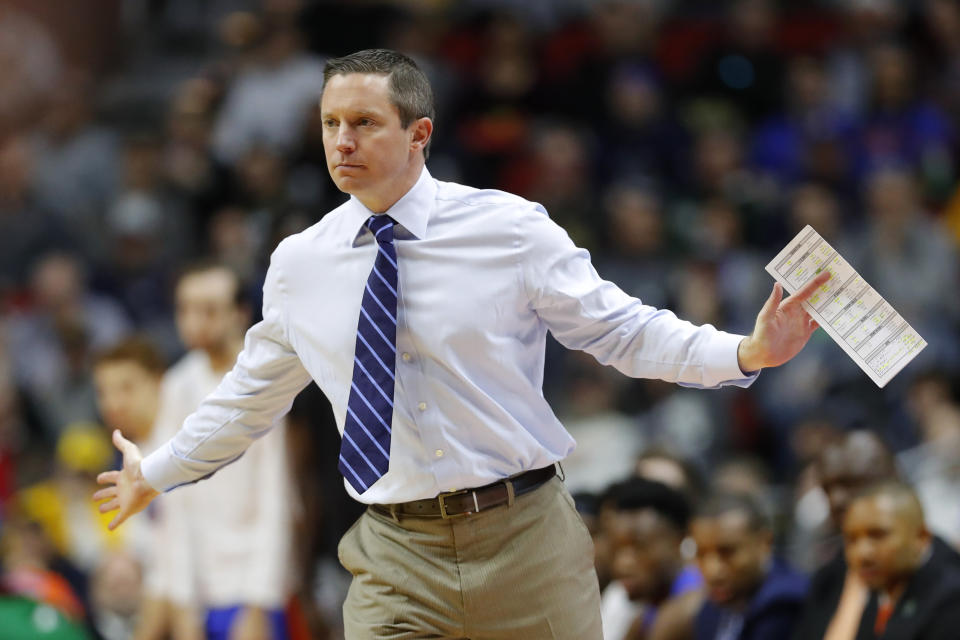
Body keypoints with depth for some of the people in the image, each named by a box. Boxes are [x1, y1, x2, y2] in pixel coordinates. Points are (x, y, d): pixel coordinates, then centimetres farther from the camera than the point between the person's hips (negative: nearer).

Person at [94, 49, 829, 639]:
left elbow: (621, 330, -1)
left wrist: (747, 353, -15)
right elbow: (253, 391, 21)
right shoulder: (300, 264, 5)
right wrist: (158, 471, 29)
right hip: (397, 557, 2)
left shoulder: (512, 229, -4)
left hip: (526, 539, -2)